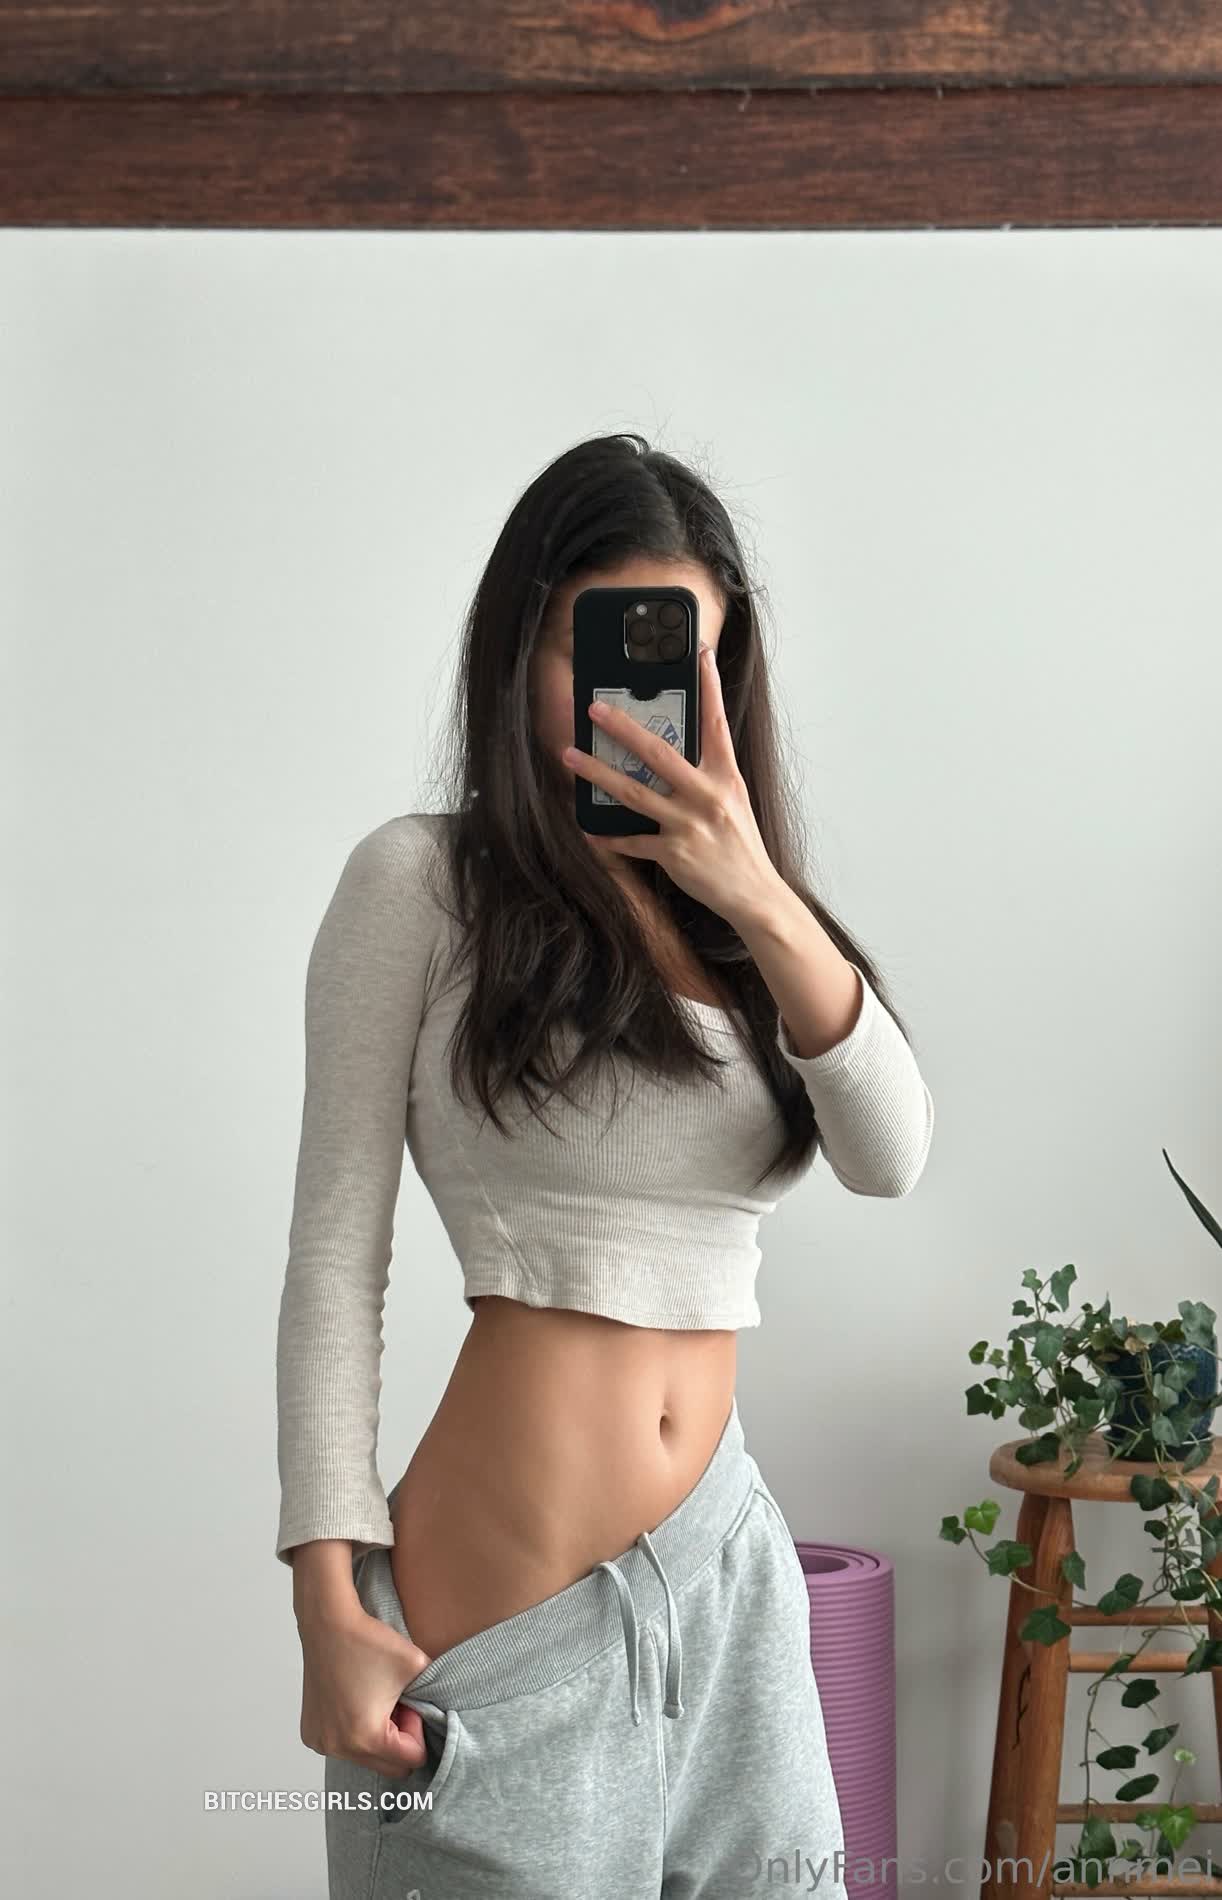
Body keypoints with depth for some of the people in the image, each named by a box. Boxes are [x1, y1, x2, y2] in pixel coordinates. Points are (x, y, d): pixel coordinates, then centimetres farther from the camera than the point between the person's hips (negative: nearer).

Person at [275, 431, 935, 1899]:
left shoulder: (726, 912, 13)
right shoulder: (421, 881, -1)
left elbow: (891, 1156, -4)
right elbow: (335, 1257, -4)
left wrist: (760, 899, -18)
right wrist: (330, 1602, -10)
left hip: (725, 1558, 5)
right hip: (502, 1604, -5)